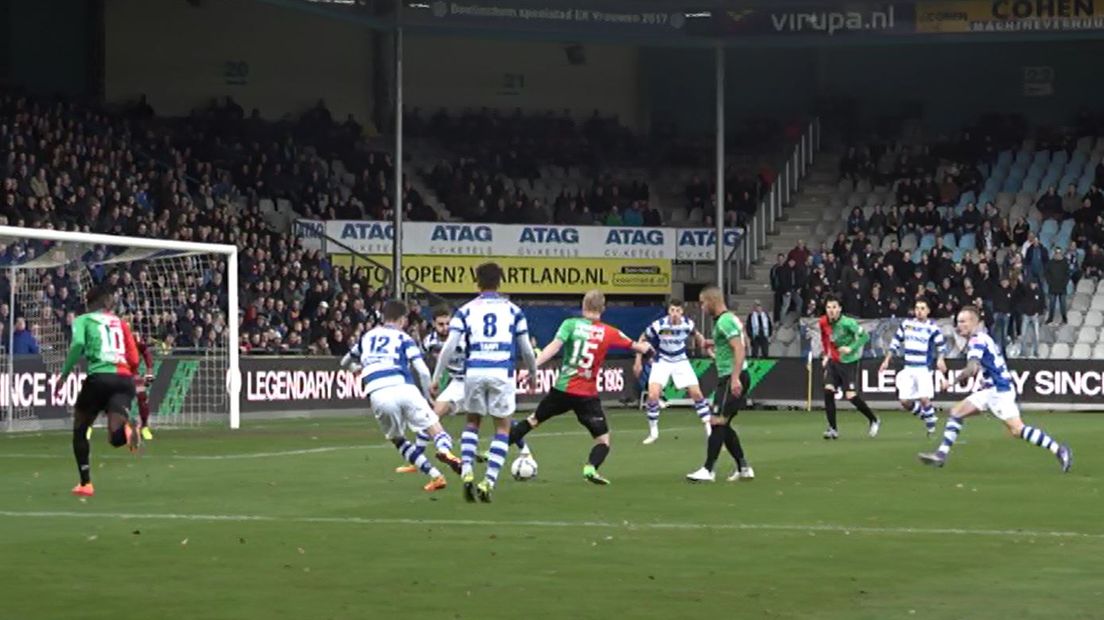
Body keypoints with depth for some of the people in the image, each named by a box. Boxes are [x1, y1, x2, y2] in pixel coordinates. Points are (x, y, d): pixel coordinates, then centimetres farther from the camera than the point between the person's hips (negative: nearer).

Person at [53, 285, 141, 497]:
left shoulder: (83, 320, 12)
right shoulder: (121, 324, 22)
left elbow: (78, 344, -10)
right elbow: (134, 361, 13)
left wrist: (64, 375, -5)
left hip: (99, 377, -2)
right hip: (124, 379, 3)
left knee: (80, 430, 21)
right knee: (116, 438, -8)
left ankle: (85, 484, 21)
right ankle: (126, 427, -44)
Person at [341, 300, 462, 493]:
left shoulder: (367, 337, 24)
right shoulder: (403, 338, 14)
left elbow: (345, 363, 39)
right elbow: (423, 371, 2)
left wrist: (360, 369, 60)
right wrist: (427, 396, 17)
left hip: (377, 395, 3)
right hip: (404, 388, -2)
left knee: (397, 439, 22)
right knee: (435, 428, 3)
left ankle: (435, 476, 10)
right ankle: (445, 450, -34)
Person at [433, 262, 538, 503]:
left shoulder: (466, 310, 8)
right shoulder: (512, 310, 9)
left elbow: (449, 347, 1)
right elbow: (526, 348, 12)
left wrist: (436, 377, 8)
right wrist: (533, 372, 29)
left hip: (474, 372, 1)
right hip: (502, 373, -1)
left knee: (472, 422, 21)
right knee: (503, 427, 11)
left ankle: (467, 472, 4)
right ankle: (489, 481, -1)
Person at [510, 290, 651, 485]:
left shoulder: (571, 324, -2)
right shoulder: (609, 333, 0)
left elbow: (554, 347, -16)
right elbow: (639, 347, 7)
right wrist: (646, 346, 31)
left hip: (562, 388, 2)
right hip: (587, 395, -2)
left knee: (534, 420, 22)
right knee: (603, 438, 6)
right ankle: (591, 467, -22)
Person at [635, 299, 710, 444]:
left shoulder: (688, 324, -16)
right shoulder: (659, 325, -23)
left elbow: (696, 335, 10)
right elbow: (642, 339, -6)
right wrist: (638, 361, -5)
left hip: (681, 361, 2)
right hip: (662, 361, -2)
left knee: (697, 393, -4)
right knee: (652, 395, -17)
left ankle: (710, 429, 8)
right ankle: (653, 432, 2)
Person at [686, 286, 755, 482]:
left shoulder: (724, 321, -14)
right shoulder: (731, 318, 16)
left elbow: (740, 349, -24)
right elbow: (744, 343, 28)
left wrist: (735, 378, -32)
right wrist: (715, 344, 28)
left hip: (731, 378, -10)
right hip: (732, 378, 10)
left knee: (717, 422, -10)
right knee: (723, 425, 12)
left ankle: (708, 470, -10)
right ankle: (744, 468, 14)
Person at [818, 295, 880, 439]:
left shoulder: (847, 323, -21)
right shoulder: (823, 323, -2)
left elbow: (865, 336, -16)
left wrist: (851, 348, -22)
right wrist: (826, 355, 15)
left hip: (849, 362, -6)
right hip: (833, 361, 6)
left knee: (851, 395, -9)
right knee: (828, 391, -10)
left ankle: (874, 420, 15)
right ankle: (832, 429, -2)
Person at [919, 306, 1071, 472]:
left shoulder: (977, 340, -13)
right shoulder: (980, 338, 18)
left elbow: (971, 369, -26)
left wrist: (961, 377, -9)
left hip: (999, 391, -10)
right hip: (989, 391, 10)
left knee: (1017, 430, -16)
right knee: (956, 413, 5)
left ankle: (1058, 450, -11)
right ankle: (941, 454, 3)